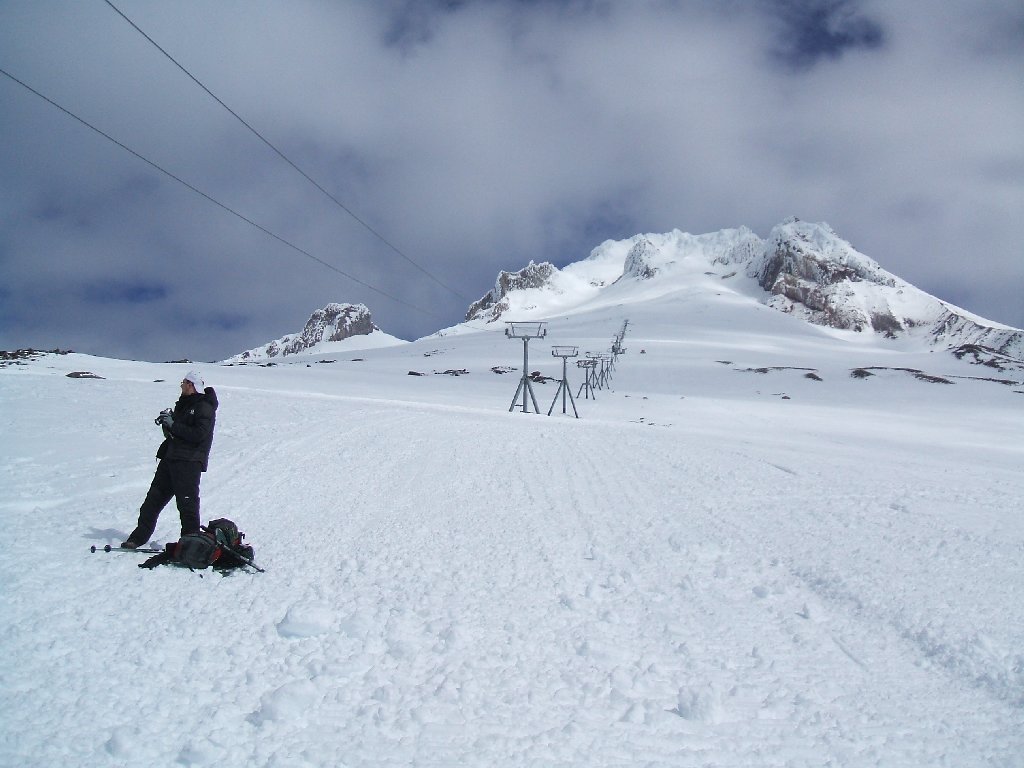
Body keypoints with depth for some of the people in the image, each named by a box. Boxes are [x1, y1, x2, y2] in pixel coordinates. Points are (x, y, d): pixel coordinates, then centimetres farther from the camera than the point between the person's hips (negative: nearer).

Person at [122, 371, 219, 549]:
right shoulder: (183, 404, 18)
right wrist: (167, 422, 0)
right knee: (154, 497, 11)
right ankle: (139, 537, 19)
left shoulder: (204, 407, -10)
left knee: (187, 503, -5)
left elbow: (199, 435, -21)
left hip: (189, 462, -9)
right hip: (171, 457, 9)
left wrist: (173, 425, -18)